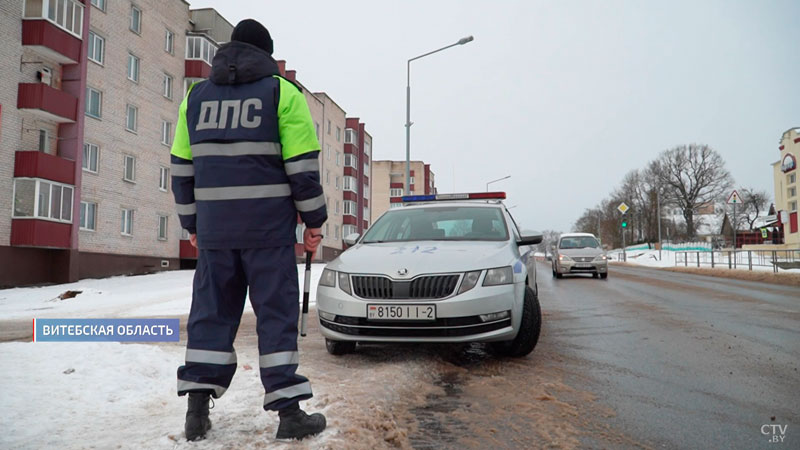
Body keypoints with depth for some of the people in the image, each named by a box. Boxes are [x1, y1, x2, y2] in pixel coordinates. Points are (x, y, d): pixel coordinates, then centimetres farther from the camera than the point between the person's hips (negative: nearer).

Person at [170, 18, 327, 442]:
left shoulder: (196, 96, 14)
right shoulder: (282, 91, 1)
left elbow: (182, 167, 13)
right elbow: (303, 165, -5)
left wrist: (192, 224, 19)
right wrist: (313, 220, 2)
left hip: (214, 228, 4)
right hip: (269, 225, -3)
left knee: (211, 311, 10)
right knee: (276, 312, 1)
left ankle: (197, 409, 12)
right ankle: (289, 411, 4)